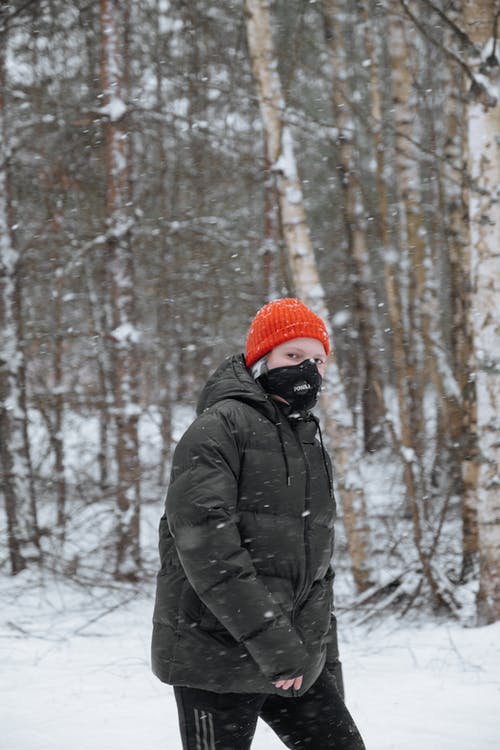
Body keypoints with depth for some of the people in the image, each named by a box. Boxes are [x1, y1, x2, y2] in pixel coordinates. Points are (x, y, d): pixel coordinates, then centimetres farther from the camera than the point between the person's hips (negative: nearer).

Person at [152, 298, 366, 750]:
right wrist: (269, 637, -24)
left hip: (296, 662, 8)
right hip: (216, 658, -7)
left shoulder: (312, 444, 18)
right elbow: (204, 538, -21)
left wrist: (326, 660, 19)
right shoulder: (219, 427, -9)